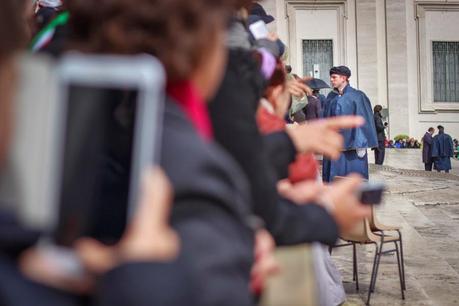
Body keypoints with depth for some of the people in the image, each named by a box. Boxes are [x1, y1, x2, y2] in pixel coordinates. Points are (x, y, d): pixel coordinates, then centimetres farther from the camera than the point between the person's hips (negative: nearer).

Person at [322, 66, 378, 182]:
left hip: (351, 145, -5)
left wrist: (361, 145, -13)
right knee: (334, 179, 5)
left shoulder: (357, 96, -5)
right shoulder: (331, 97, 10)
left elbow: (363, 120, -8)